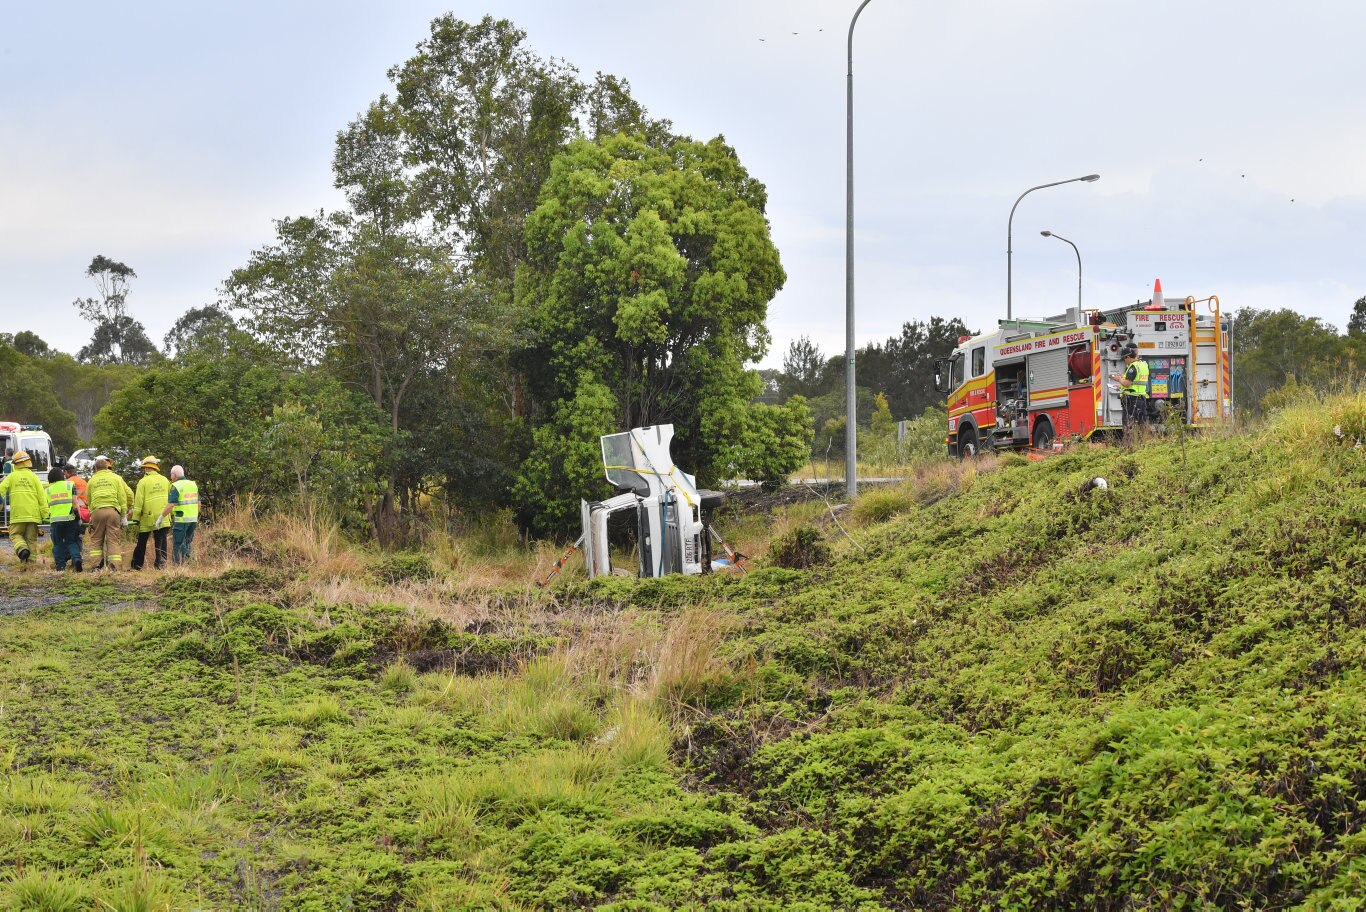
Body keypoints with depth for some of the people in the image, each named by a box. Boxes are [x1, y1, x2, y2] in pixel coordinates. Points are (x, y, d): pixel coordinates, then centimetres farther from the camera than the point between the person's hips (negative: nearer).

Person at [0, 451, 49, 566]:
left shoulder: (11, 477, 6)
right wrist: (45, 514, -1)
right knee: (31, 539, 9)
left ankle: (22, 549, -19)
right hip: (33, 514, 1)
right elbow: (42, 496, 0)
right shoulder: (34, 477, 6)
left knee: (15, 535, 9)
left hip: (17, 514, -1)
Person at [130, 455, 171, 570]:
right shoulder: (165, 480, 8)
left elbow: (139, 502, -10)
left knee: (141, 543, 10)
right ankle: (161, 564, -5)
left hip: (147, 518, -3)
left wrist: (135, 518, -7)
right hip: (162, 517, 3)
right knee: (161, 543, 2)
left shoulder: (143, 482, -6)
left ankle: (136, 566, 17)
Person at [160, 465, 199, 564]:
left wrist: (161, 517, -14)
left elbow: (170, 505, -19)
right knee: (188, 544, 15)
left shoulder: (176, 486, -11)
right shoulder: (193, 485, 11)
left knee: (178, 545, -2)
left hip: (181, 520, -7)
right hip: (193, 519, 7)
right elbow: (198, 503, 15)